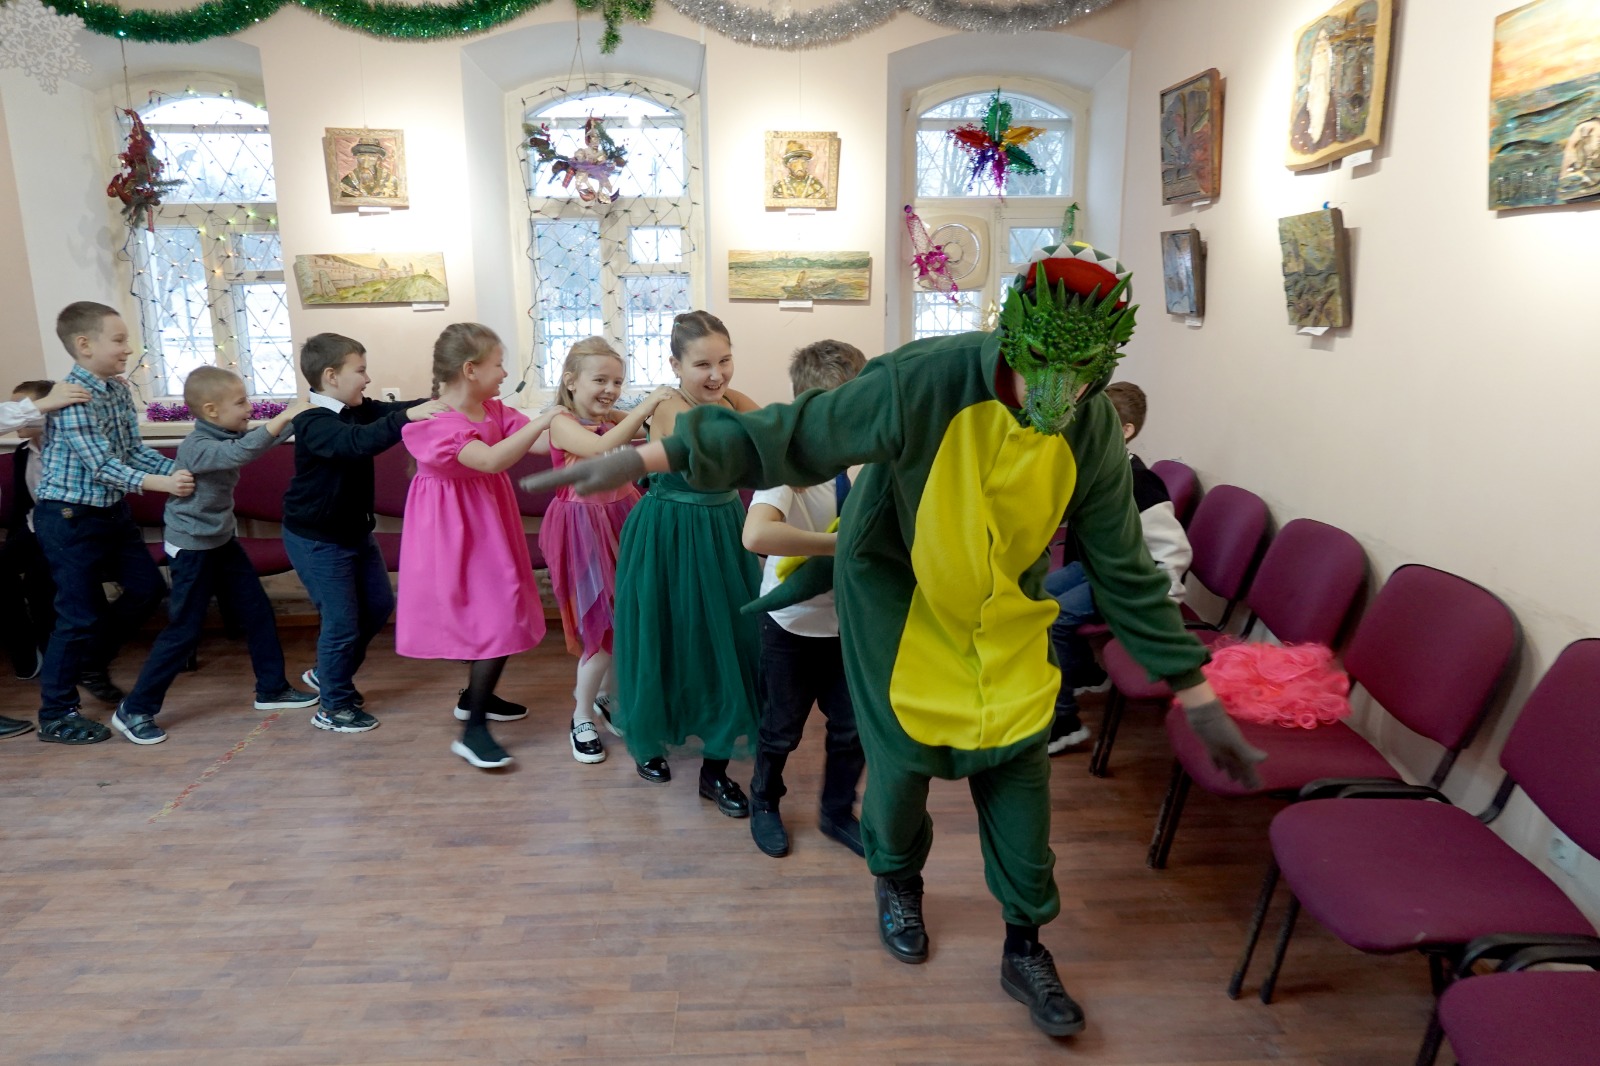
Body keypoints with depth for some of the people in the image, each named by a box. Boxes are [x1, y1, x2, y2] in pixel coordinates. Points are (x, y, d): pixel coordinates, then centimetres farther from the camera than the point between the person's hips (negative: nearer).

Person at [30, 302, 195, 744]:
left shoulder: (118, 389, 4)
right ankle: (56, 716, 14)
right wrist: (162, 485, -35)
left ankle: (92, 663, 35)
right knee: (81, 615, -2)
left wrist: (178, 470, -9)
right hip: (69, 518, -8)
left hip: (112, 511, 8)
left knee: (148, 588, 13)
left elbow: (133, 450, 6)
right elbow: (102, 466, -26)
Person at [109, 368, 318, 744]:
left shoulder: (228, 434, 2)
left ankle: (272, 688, 23)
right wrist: (284, 416, -42)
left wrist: (294, 418, -6)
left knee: (258, 613, 11)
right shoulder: (196, 447, -24)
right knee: (184, 631, -4)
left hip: (223, 543, 9)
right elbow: (242, 452, -42)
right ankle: (134, 710, 9)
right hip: (191, 550, -9)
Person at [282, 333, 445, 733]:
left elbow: (390, 411, -7)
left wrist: (439, 403, -24)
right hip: (317, 540, -9)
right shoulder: (313, 424, -26)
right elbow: (358, 442, -44)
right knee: (342, 621, -2)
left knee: (379, 605, 17)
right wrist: (408, 417, -55)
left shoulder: (356, 410, 0)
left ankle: (327, 675, 36)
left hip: (355, 531, 9)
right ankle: (334, 707, 16)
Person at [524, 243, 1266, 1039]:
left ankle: (1025, 949, 27)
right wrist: (645, 458, -30)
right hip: (898, 597, -3)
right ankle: (897, 882, 41)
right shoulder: (925, 382, -30)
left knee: (1019, 769, 4)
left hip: (1007, 615, 3)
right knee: (904, 757, 5)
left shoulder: (1094, 432, -17)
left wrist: (1197, 694, -7)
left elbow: (1124, 571, -8)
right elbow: (790, 436, -26)